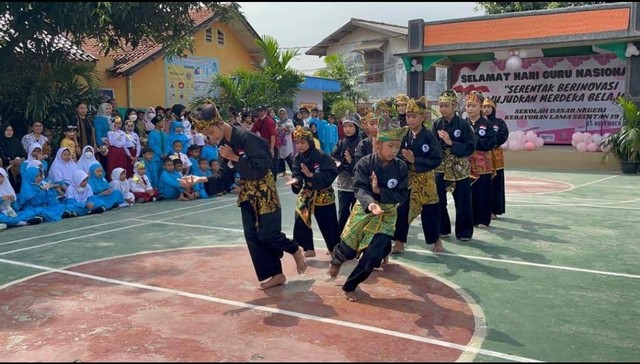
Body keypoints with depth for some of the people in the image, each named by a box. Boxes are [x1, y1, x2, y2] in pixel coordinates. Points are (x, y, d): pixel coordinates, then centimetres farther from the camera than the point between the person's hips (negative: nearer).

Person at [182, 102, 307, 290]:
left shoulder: (245, 137, -22)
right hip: (246, 193, 8)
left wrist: (235, 157, -23)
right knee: (252, 236, 5)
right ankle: (276, 274, 15)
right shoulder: (223, 143, 2)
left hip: (264, 191, -8)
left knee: (267, 234, -6)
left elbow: (261, 168, -25)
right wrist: (200, 179, -8)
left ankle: (295, 250, 24)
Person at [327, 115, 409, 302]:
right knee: (348, 250, 7)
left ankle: (350, 286, 18)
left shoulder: (401, 167, -11)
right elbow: (360, 189, -26)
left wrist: (379, 190, -25)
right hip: (364, 211, -1)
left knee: (373, 256, -4)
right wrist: (370, 204, -46)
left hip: (387, 215, 1)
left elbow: (402, 196, -12)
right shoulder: (365, 163, -17)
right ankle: (336, 259, 45)